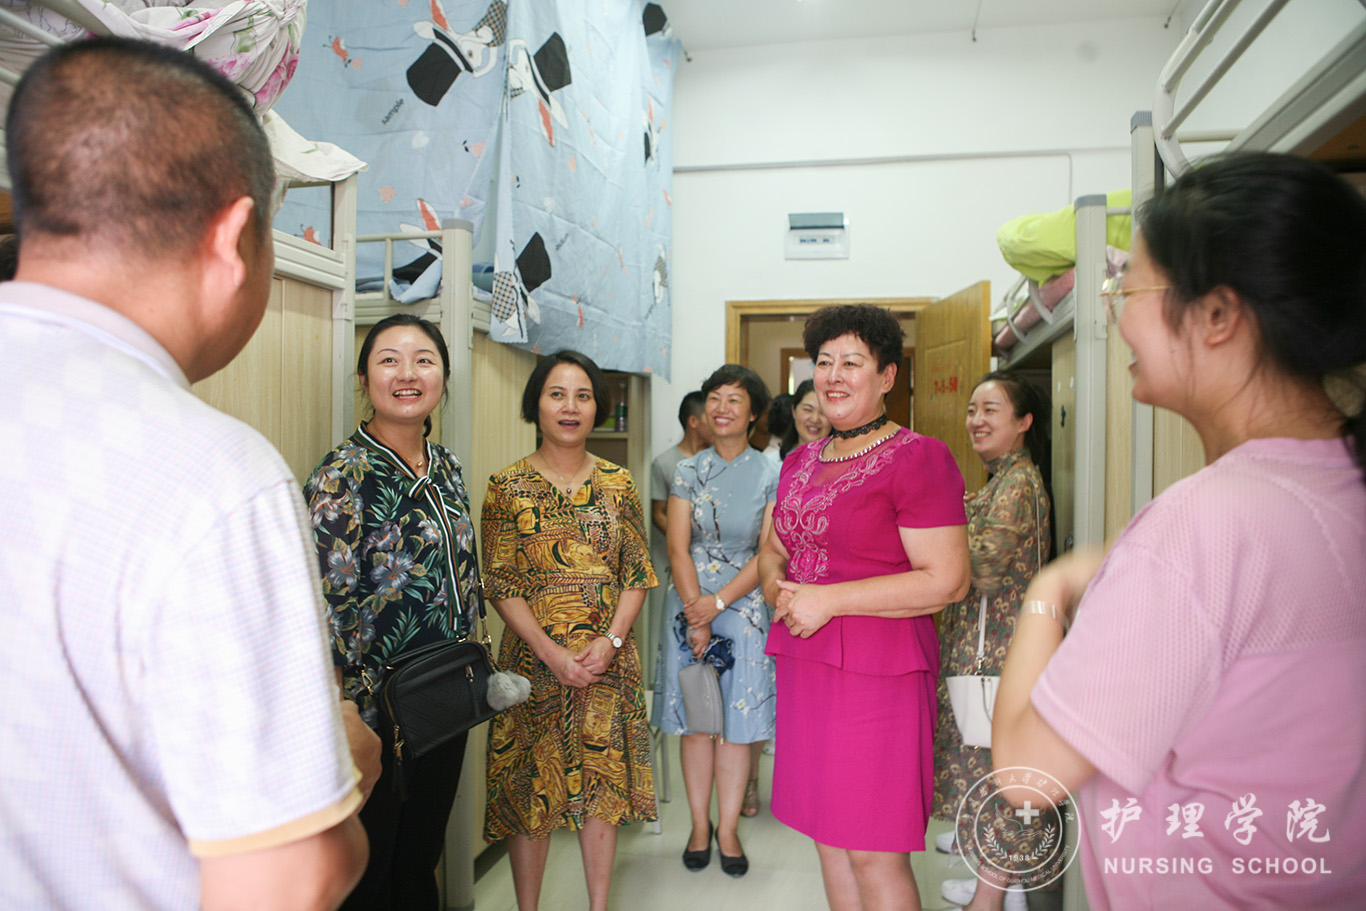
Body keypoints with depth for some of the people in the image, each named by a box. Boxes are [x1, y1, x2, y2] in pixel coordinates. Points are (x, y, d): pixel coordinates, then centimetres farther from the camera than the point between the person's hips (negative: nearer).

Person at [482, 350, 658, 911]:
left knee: (604, 782, 11)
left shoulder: (618, 484, 4)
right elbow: (500, 585, -5)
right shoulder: (508, 486, -2)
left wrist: (610, 641, -10)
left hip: (609, 660, 2)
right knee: (530, 788, 7)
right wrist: (551, 653, -14)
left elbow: (638, 575, 4)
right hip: (534, 661, -2)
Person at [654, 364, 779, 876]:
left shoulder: (770, 475, -1)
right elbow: (678, 546, -2)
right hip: (690, 604, 1)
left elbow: (770, 553, -6)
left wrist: (719, 602, -13)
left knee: (737, 723, 5)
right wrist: (696, 615, -10)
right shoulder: (688, 471, 3)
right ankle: (700, 825, 23)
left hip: (744, 607, -1)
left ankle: (728, 829, 19)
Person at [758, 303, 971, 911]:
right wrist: (778, 588, 1)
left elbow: (946, 581, -16)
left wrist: (828, 599, -18)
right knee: (828, 839, 17)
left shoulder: (918, 458, -10)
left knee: (874, 854, 1)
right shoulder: (800, 462, 13)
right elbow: (773, 548, 24)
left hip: (879, 669, -7)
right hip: (804, 666, 7)